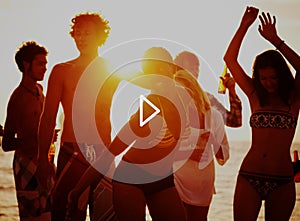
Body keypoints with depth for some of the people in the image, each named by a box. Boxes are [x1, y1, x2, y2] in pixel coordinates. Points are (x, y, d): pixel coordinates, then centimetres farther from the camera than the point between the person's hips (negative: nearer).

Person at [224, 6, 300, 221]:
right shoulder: (255, 96, 8)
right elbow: (230, 59, 4)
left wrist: (276, 41, -18)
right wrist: (244, 26, -1)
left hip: (282, 181, -1)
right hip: (249, 177, 1)